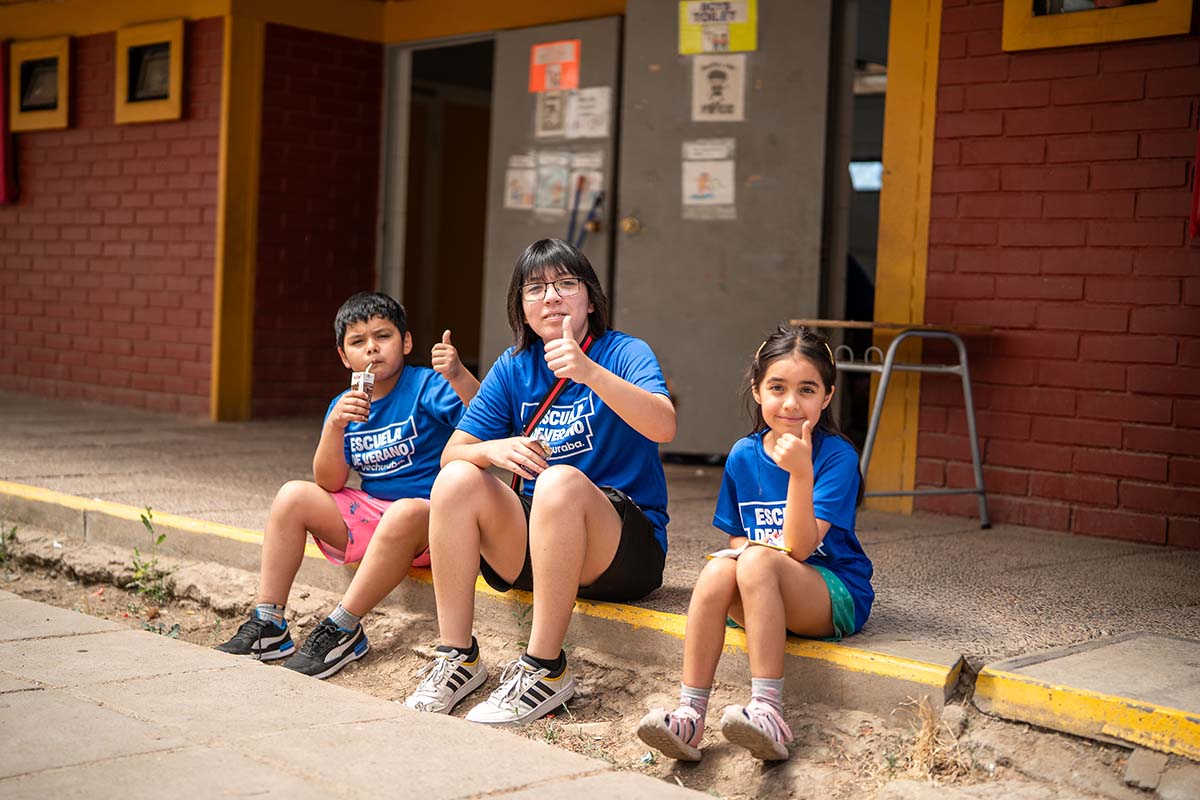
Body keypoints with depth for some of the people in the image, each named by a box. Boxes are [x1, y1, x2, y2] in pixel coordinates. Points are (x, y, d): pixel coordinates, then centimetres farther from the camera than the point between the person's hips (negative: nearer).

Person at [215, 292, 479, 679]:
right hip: (368, 511, 6)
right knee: (292, 496, -6)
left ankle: (342, 629, -25)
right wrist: (334, 426, -16)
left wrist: (459, 375, -42)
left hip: (428, 518, -6)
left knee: (404, 513, -38)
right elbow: (330, 483, 0)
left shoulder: (428, 386, -8)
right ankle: (268, 626, -5)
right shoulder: (345, 405, 8)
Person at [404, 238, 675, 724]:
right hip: (531, 547, 5)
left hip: (626, 550, -4)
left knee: (560, 481, -34)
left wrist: (591, 373, -41)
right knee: (456, 479, -18)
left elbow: (664, 427, -26)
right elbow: (451, 452, 3)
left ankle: (545, 669, -28)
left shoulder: (624, 352, -5)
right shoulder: (514, 367, 7)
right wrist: (493, 450, -20)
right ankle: (457, 657, -14)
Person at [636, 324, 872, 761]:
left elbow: (801, 547, -19)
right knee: (718, 568, -28)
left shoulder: (836, 455, -10)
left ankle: (767, 711, -37)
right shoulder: (743, 455, 5)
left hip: (835, 597, -4)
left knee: (758, 562, -32)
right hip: (765, 601, 4)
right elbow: (736, 536, 14)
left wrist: (799, 470, -31)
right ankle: (690, 714, -31)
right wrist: (739, 549, -10)